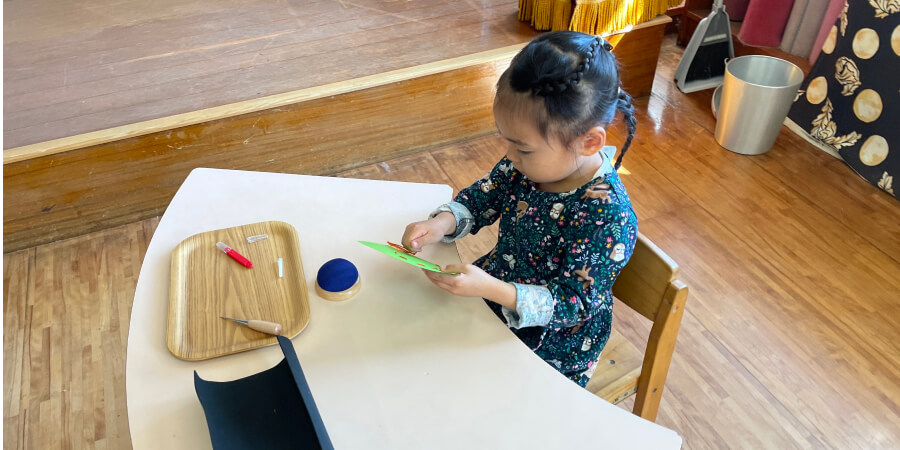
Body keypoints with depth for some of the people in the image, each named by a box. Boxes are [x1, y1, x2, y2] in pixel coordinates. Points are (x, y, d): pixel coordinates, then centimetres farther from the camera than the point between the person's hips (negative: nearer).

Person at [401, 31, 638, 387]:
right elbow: (481, 197, 3)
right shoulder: (528, 163, -13)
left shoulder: (609, 219, -32)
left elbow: (575, 303, -28)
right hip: (497, 286, 6)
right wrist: (442, 223, -19)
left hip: (552, 337, -6)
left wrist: (490, 289, -39)